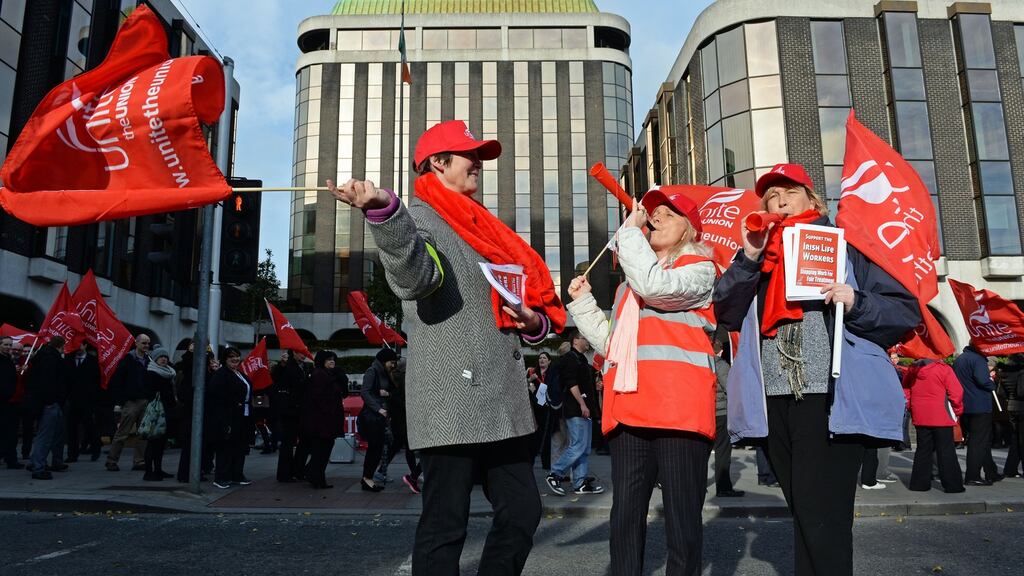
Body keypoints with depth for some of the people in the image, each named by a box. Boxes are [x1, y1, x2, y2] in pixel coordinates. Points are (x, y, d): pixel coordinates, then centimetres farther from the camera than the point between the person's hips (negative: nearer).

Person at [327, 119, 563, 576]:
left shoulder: (479, 227, 21)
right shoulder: (419, 218, -5)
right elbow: (414, 279, -28)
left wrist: (532, 322, 4)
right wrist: (383, 209, -45)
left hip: (502, 404, 9)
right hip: (452, 405, -8)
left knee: (521, 512, 13)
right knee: (445, 525, -1)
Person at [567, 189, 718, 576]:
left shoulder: (699, 267, 8)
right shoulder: (630, 279, 28)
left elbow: (655, 286, -15)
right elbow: (611, 343, 25)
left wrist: (629, 230, -5)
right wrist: (583, 302, 18)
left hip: (678, 405, -6)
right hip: (629, 405, 6)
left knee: (682, 516, -1)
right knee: (625, 515, 6)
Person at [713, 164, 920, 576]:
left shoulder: (844, 245, 6)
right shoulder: (758, 257, 18)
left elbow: (907, 310, 3)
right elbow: (726, 314, 5)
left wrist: (857, 303, -15)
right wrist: (749, 258, -5)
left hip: (830, 399, -4)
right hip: (774, 401, 5)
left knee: (821, 514, -8)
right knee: (802, 512, 13)